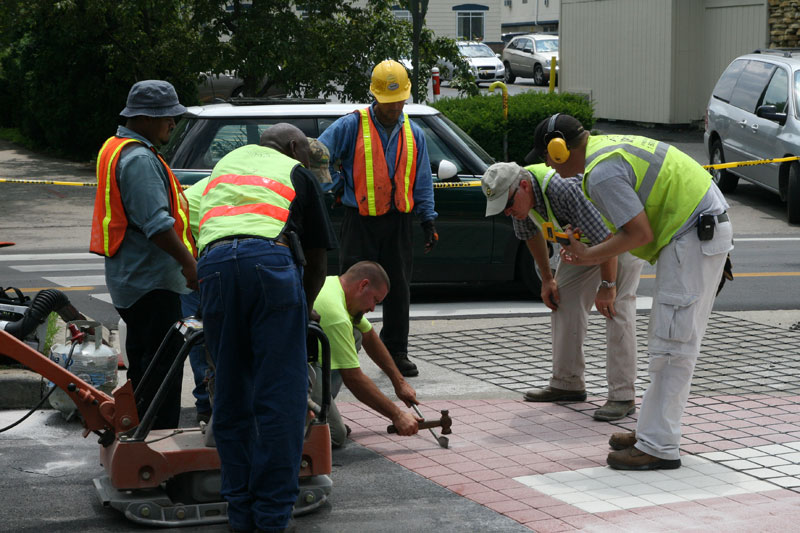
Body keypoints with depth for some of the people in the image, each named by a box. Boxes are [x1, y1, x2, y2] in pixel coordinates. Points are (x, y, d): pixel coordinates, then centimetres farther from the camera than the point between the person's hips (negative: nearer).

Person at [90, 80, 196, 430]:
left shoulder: (116, 148, 16)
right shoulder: (139, 160, -18)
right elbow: (157, 224, -26)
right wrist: (189, 263, -25)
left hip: (129, 278, 11)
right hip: (151, 279, -11)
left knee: (143, 360, 17)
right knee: (162, 362, -7)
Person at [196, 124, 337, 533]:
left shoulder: (226, 163, 36)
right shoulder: (296, 174, 25)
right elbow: (316, 260, 26)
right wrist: (304, 310, 41)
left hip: (212, 262, 4)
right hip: (270, 258, -3)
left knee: (230, 396, 11)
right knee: (280, 395, 0)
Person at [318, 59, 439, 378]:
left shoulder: (413, 134, 12)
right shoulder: (350, 127, -3)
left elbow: (422, 182, 16)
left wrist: (428, 221, 11)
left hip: (398, 223, 4)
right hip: (360, 222, -4)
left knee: (398, 290, 8)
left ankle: (396, 352, 19)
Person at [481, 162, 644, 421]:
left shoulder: (566, 189, -40)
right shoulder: (518, 196, -13)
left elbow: (607, 238, -34)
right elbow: (531, 233, 9)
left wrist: (607, 286, -25)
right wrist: (547, 279, 11)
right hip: (585, 238, 9)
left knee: (616, 307, -19)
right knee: (565, 300, 4)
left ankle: (623, 397, -18)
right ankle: (567, 383, 13)